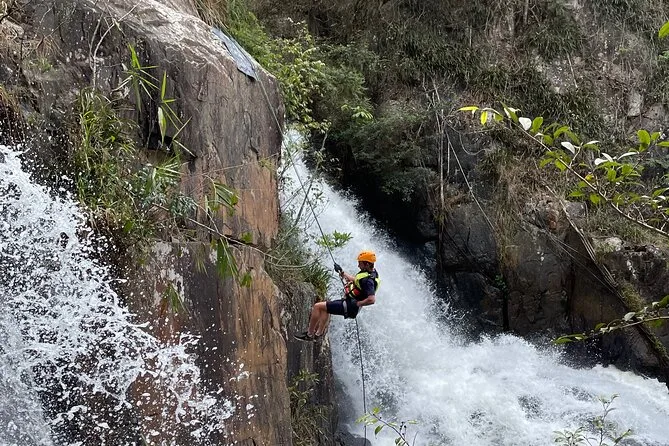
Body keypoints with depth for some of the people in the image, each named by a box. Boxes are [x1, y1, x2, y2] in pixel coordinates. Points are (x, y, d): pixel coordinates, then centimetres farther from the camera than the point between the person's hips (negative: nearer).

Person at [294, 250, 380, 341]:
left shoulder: (368, 281, -27)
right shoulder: (370, 272, 3)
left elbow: (372, 300, -38)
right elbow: (355, 280, 23)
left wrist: (356, 304, -27)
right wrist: (342, 273, 22)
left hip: (349, 306, -11)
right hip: (349, 301, 11)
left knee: (317, 306, -5)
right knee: (325, 308, 29)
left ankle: (309, 334, 4)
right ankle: (319, 333, 30)